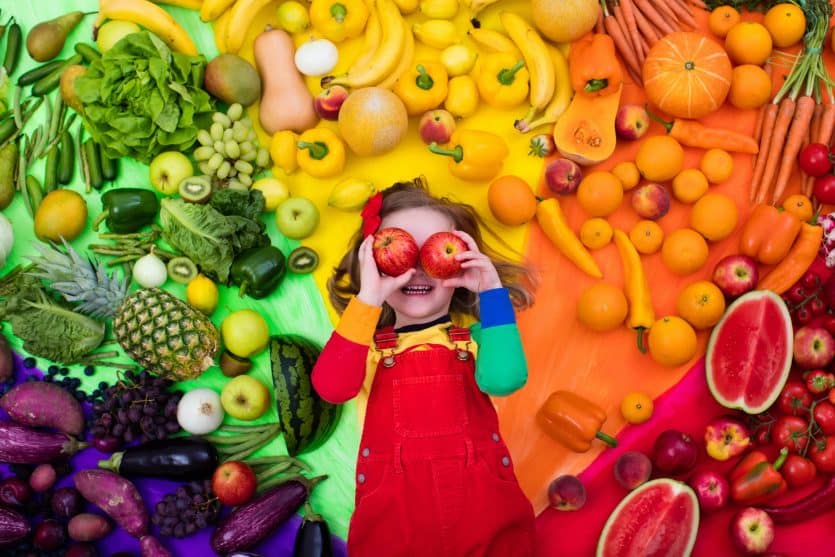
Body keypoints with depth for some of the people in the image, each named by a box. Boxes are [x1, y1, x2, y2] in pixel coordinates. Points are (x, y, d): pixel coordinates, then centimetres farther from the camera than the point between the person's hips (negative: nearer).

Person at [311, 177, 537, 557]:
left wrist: (492, 291, -17)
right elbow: (331, 388, -17)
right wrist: (368, 299, -22)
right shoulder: (366, 345, 4)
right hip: (391, 514, -1)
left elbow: (504, 380, -15)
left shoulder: (475, 338, 6)